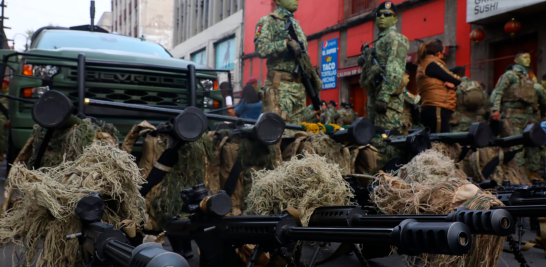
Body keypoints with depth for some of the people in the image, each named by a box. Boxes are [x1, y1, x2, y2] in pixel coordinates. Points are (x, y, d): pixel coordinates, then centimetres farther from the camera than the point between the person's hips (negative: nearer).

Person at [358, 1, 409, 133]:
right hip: (374, 95, 10)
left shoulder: (395, 38, -4)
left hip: (387, 97, -10)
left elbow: (394, 71, -17)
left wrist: (384, 96, -24)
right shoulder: (380, 40, 26)